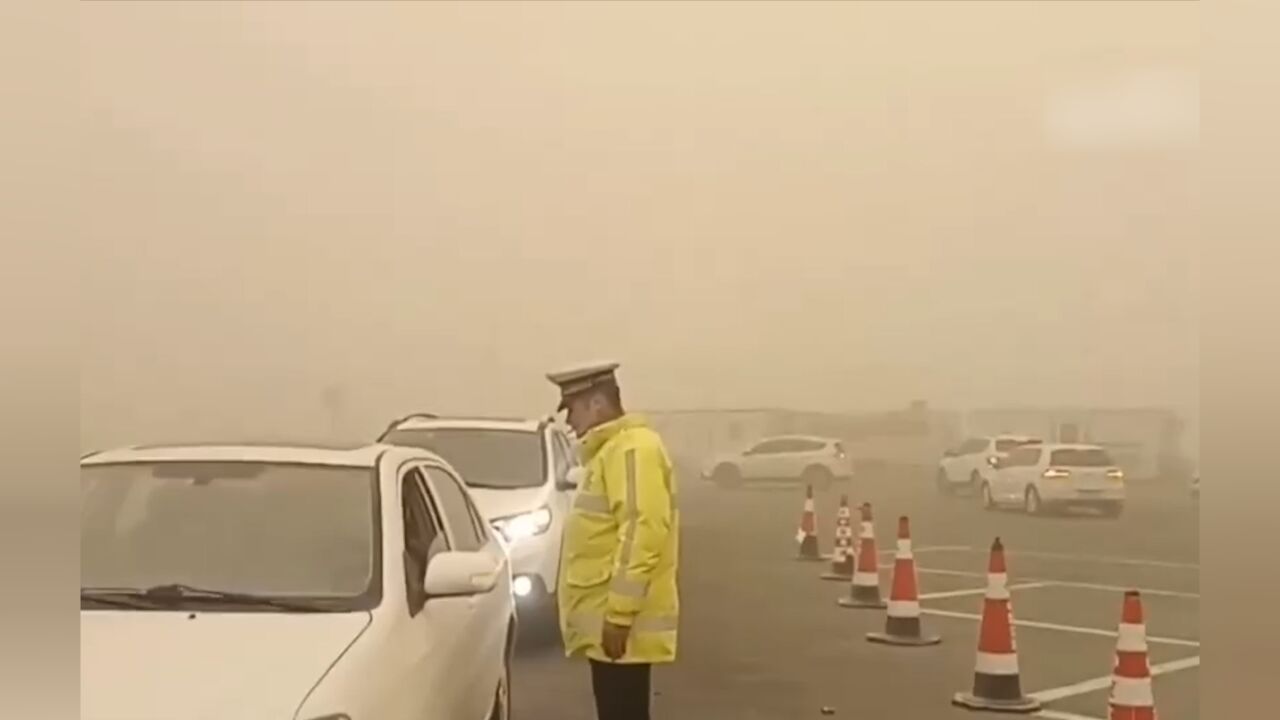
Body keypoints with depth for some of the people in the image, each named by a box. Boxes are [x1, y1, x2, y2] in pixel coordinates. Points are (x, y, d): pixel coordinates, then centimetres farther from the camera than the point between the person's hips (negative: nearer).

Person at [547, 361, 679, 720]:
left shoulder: (632, 449, -15)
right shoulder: (611, 449, 17)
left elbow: (642, 533, -23)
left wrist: (619, 614, -24)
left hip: (620, 623, -10)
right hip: (608, 619, 10)